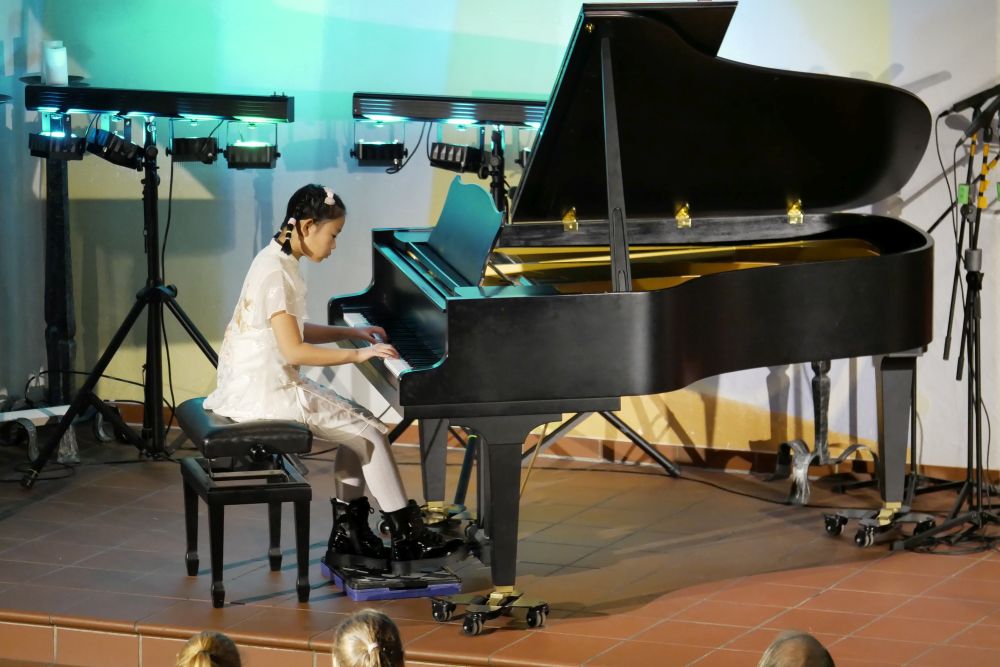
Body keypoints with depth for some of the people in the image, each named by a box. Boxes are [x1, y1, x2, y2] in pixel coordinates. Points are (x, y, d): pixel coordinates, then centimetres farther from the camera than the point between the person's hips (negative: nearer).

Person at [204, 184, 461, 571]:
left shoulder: (279, 261, 11)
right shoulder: (276, 273, -20)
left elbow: (294, 330, 21)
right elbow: (293, 350, -24)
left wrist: (350, 333, 13)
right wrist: (357, 354, -19)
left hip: (266, 382, 10)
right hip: (264, 391, -10)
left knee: (359, 425, 11)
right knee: (369, 432, -5)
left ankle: (347, 536, 11)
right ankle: (407, 536, 5)